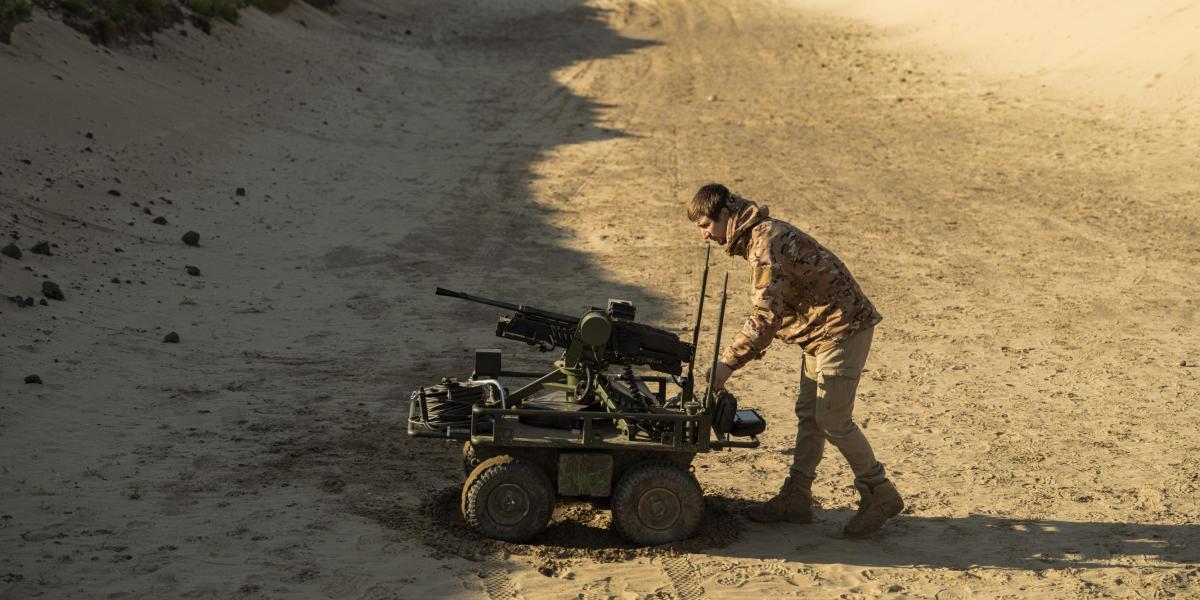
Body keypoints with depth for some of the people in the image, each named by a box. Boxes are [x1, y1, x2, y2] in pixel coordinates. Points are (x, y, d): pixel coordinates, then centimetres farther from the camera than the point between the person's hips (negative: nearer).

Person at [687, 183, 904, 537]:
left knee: (833, 419, -7)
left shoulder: (766, 242, -20)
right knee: (808, 414, 11)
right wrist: (746, 352, 11)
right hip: (820, 331, 11)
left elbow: (767, 316, -27)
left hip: (843, 327, -11)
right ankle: (795, 498, 17)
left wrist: (728, 362, -24)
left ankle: (881, 496, 6)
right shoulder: (760, 236, 13)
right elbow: (774, 309, 18)